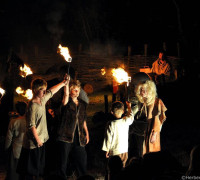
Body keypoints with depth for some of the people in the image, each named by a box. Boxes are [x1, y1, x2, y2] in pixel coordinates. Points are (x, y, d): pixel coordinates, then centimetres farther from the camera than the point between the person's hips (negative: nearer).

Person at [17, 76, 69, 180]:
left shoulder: (42, 99, 5)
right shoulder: (32, 106, -20)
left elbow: (51, 91, 24)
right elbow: (31, 126, -21)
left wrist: (63, 83, 26)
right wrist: (37, 139, -18)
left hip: (41, 140, 9)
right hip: (33, 143, -9)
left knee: (39, 168, 15)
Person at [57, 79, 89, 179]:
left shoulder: (82, 104, 16)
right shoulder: (67, 103, 0)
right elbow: (66, 95, -24)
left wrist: (87, 133, 15)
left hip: (79, 137, 5)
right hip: (66, 136, -5)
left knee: (82, 161, 5)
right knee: (63, 161, -2)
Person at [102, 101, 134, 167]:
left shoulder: (111, 124, -16)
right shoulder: (126, 121, -8)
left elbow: (108, 138, -10)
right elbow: (131, 117, 18)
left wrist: (107, 150, 2)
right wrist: (129, 107, 33)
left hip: (114, 151, -3)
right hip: (124, 150, 3)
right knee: (122, 167, 14)